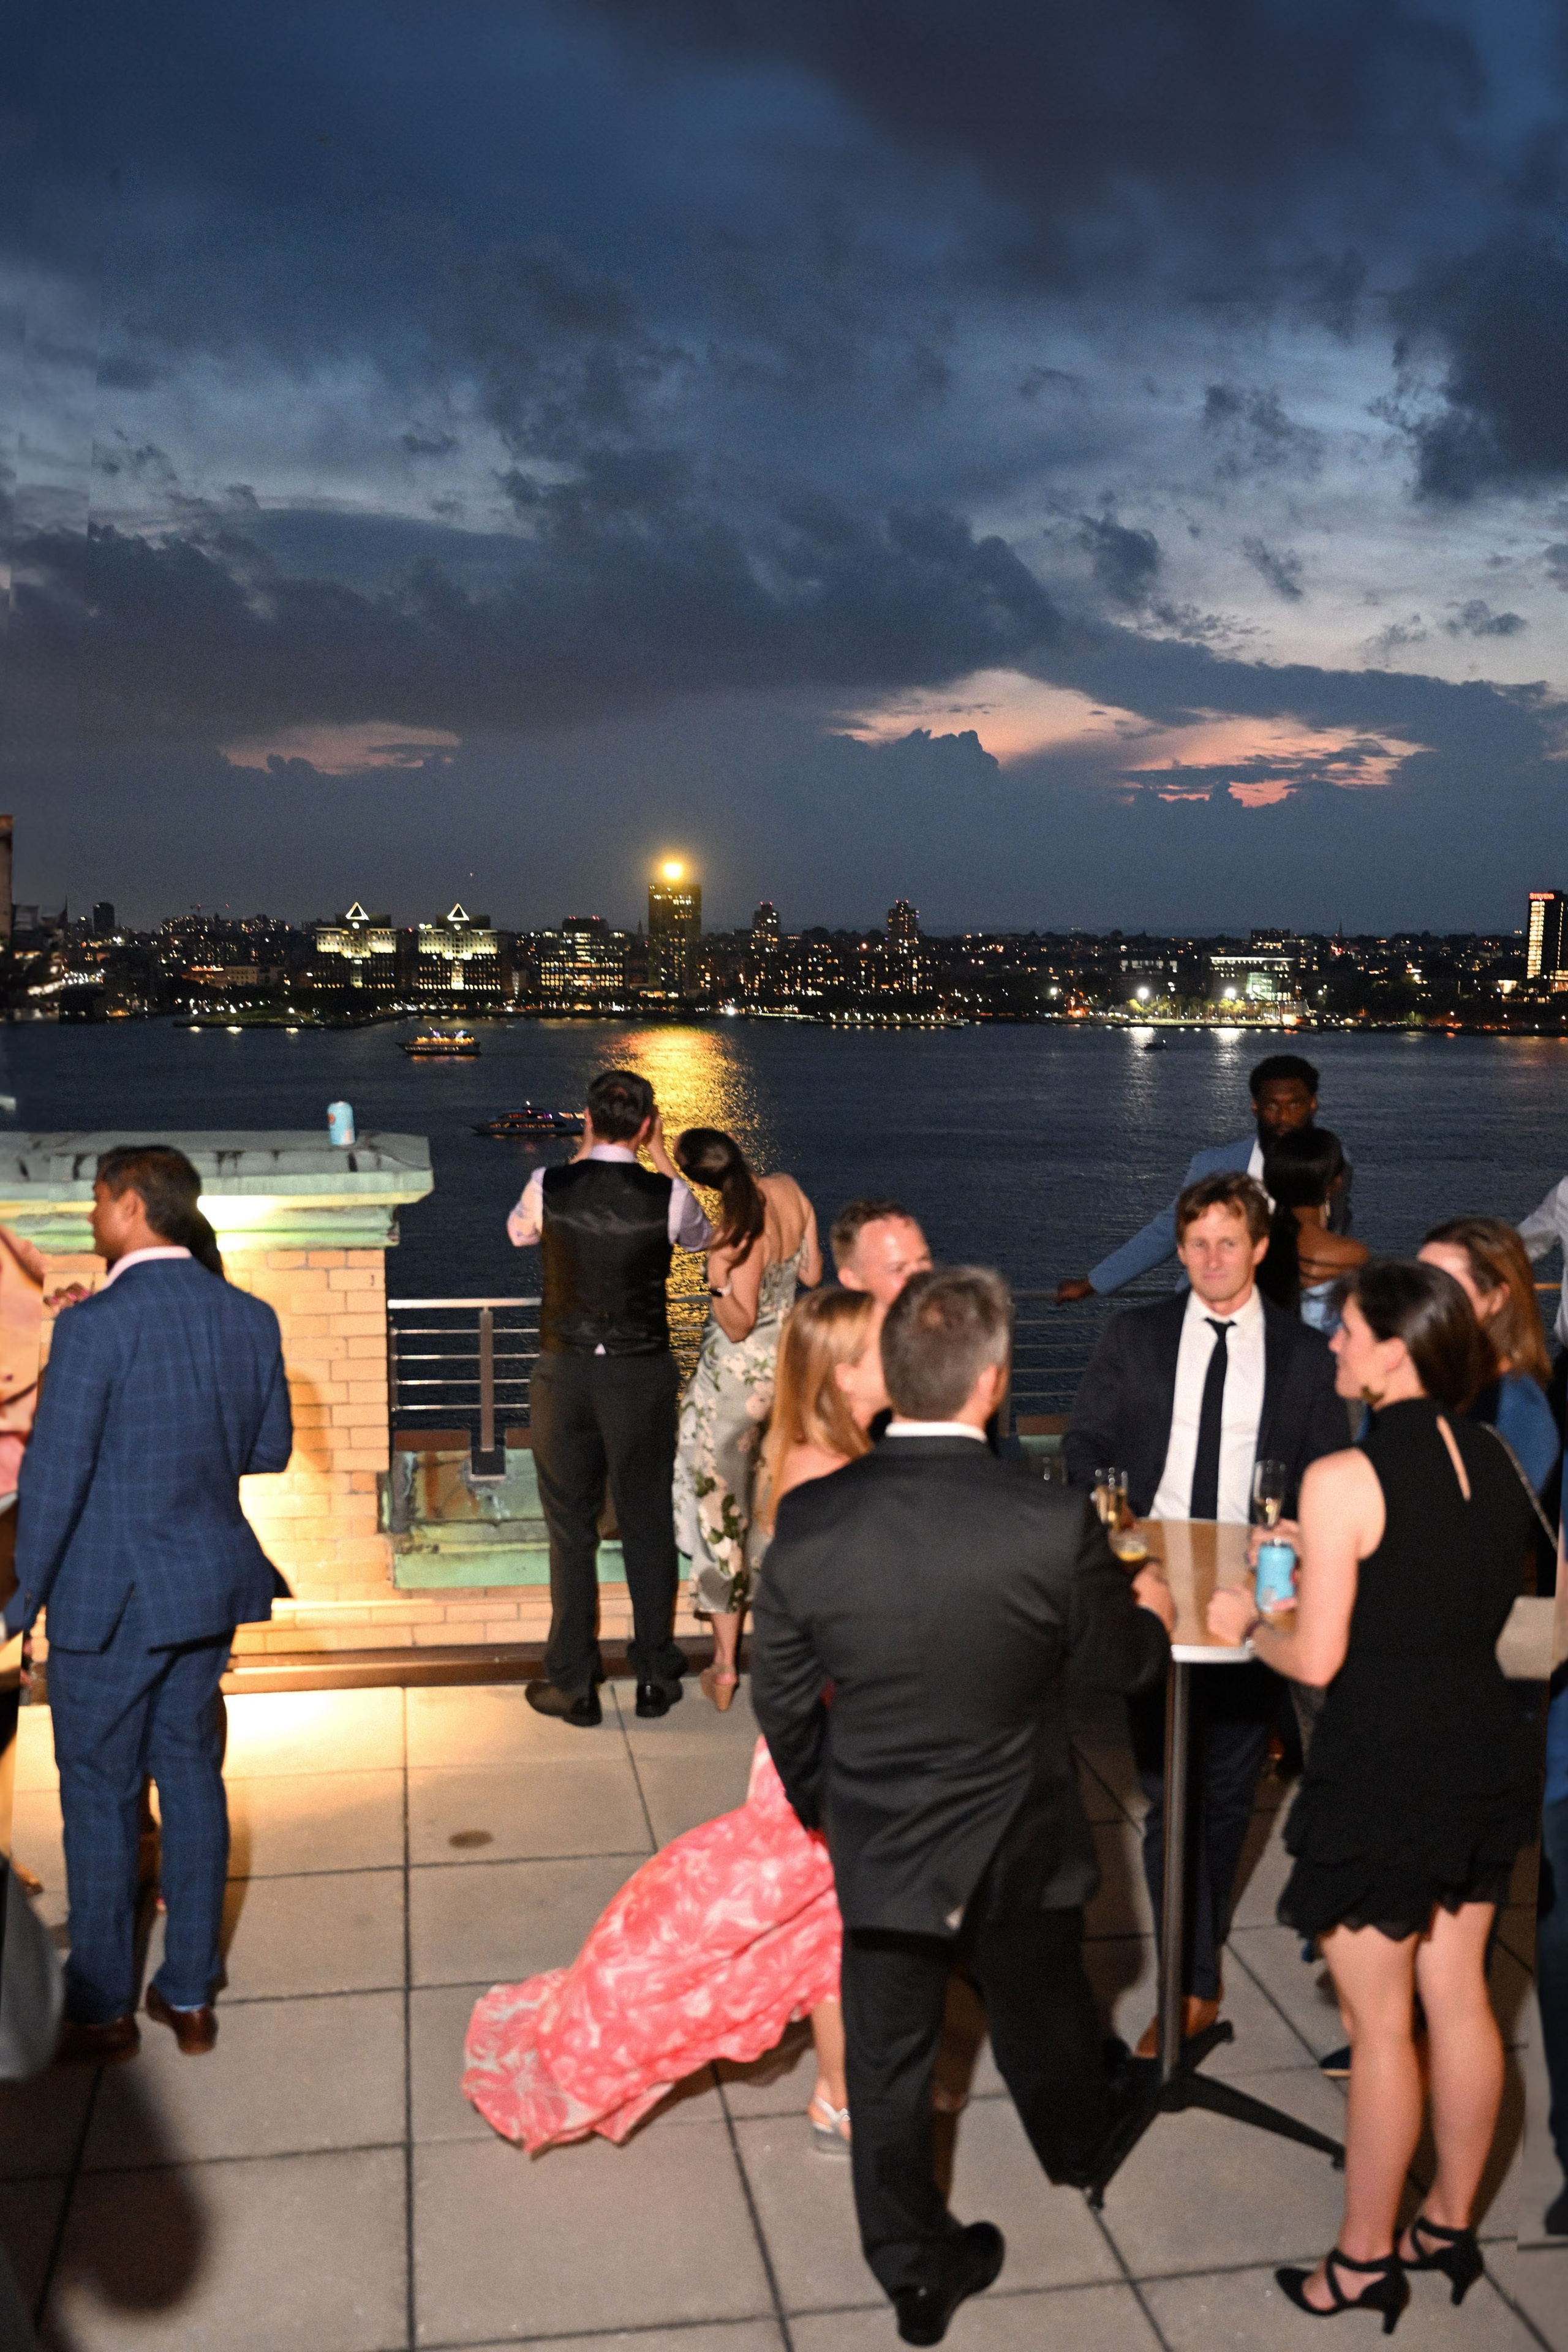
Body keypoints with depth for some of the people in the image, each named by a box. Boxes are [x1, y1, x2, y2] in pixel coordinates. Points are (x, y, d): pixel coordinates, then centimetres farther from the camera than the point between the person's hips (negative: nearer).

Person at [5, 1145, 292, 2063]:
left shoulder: (94, 1326, -19)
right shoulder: (250, 1317, -1)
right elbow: (271, 1450, 7)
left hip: (108, 1598, -5)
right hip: (212, 1582, 5)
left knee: (100, 1796, 10)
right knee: (193, 1776, 15)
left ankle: (102, 2011, 23)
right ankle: (190, 1997, 25)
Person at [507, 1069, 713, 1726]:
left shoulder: (549, 1186, -9)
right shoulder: (667, 1195, -11)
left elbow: (518, 1232, 15)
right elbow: (701, 1236, 13)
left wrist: (581, 1155, 17)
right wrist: (662, 1160, 15)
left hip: (564, 1373, 0)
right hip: (642, 1375, 0)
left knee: (571, 1529, 10)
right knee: (648, 1524, 13)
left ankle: (574, 1686, 18)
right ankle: (656, 1678, 23)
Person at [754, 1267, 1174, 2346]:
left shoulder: (809, 1522, -20)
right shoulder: (1054, 1524, -28)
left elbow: (780, 1696, -6)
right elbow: (1122, 1663, -8)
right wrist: (1153, 1610, 15)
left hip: (878, 1851, 0)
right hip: (1021, 1850, 0)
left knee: (889, 2066, 20)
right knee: (1043, 2024, 29)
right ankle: (1080, 2148, 58)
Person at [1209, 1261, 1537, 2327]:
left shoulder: (1344, 1479, -21)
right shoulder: (1497, 1460, 1)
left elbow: (1317, 1662, -18)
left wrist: (1248, 1624, 3)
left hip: (1382, 1770, -7)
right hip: (1486, 1750, 7)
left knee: (1380, 2025, 8)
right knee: (1460, 1999, 19)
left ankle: (1366, 2259, 24)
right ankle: (1452, 2225, 36)